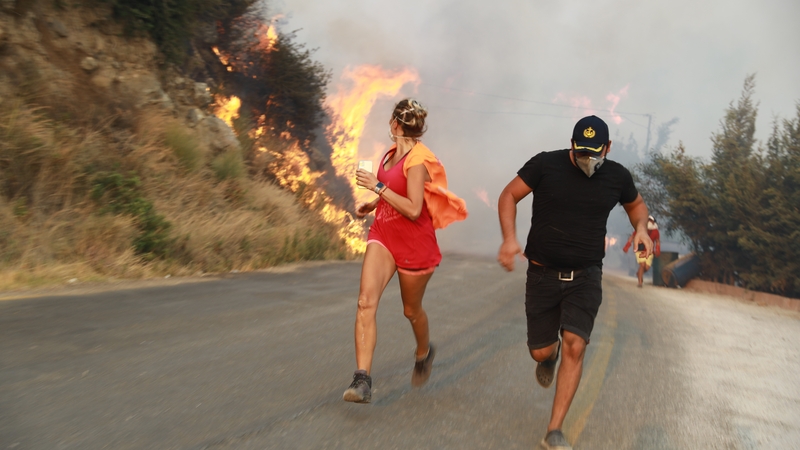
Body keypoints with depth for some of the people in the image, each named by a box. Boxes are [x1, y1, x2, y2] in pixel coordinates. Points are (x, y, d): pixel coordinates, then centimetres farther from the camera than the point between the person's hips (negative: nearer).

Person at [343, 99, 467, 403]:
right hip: (383, 235, 6)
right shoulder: (392, 154, 7)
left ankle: (424, 352, 47)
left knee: (411, 310, 13)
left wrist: (377, 186, -24)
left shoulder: (417, 161, -18)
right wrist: (371, 205, 16)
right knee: (366, 301, -15)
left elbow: (413, 209, -25)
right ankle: (362, 380, -19)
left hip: (414, 244, -6)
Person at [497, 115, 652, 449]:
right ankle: (550, 356, 46)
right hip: (542, 272, 0)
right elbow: (509, 196, -4)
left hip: (586, 275, 1)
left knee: (574, 345, -16)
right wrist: (509, 238, -20)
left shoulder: (617, 176, -1)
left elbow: (635, 204, 19)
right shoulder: (546, 164, -9)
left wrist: (641, 227, -4)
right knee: (540, 352, 3)